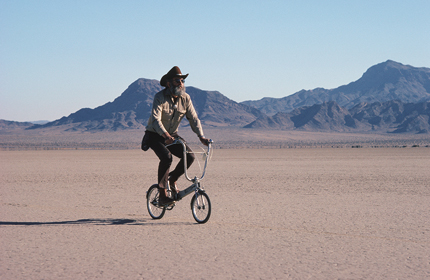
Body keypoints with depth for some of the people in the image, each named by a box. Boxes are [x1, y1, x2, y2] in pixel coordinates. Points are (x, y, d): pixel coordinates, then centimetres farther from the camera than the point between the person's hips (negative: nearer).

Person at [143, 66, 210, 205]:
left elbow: (193, 118, -6)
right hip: (155, 136, -5)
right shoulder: (160, 97, -20)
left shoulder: (185, 98, -4)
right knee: (166, 157, -30)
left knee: (189, 156, -16)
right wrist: (166, 135, -48)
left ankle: (172, 179, 11)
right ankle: (162, 195, -21)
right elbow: (156, 119, -31)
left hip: (172, 135, 5)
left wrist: (201, 136, -23)